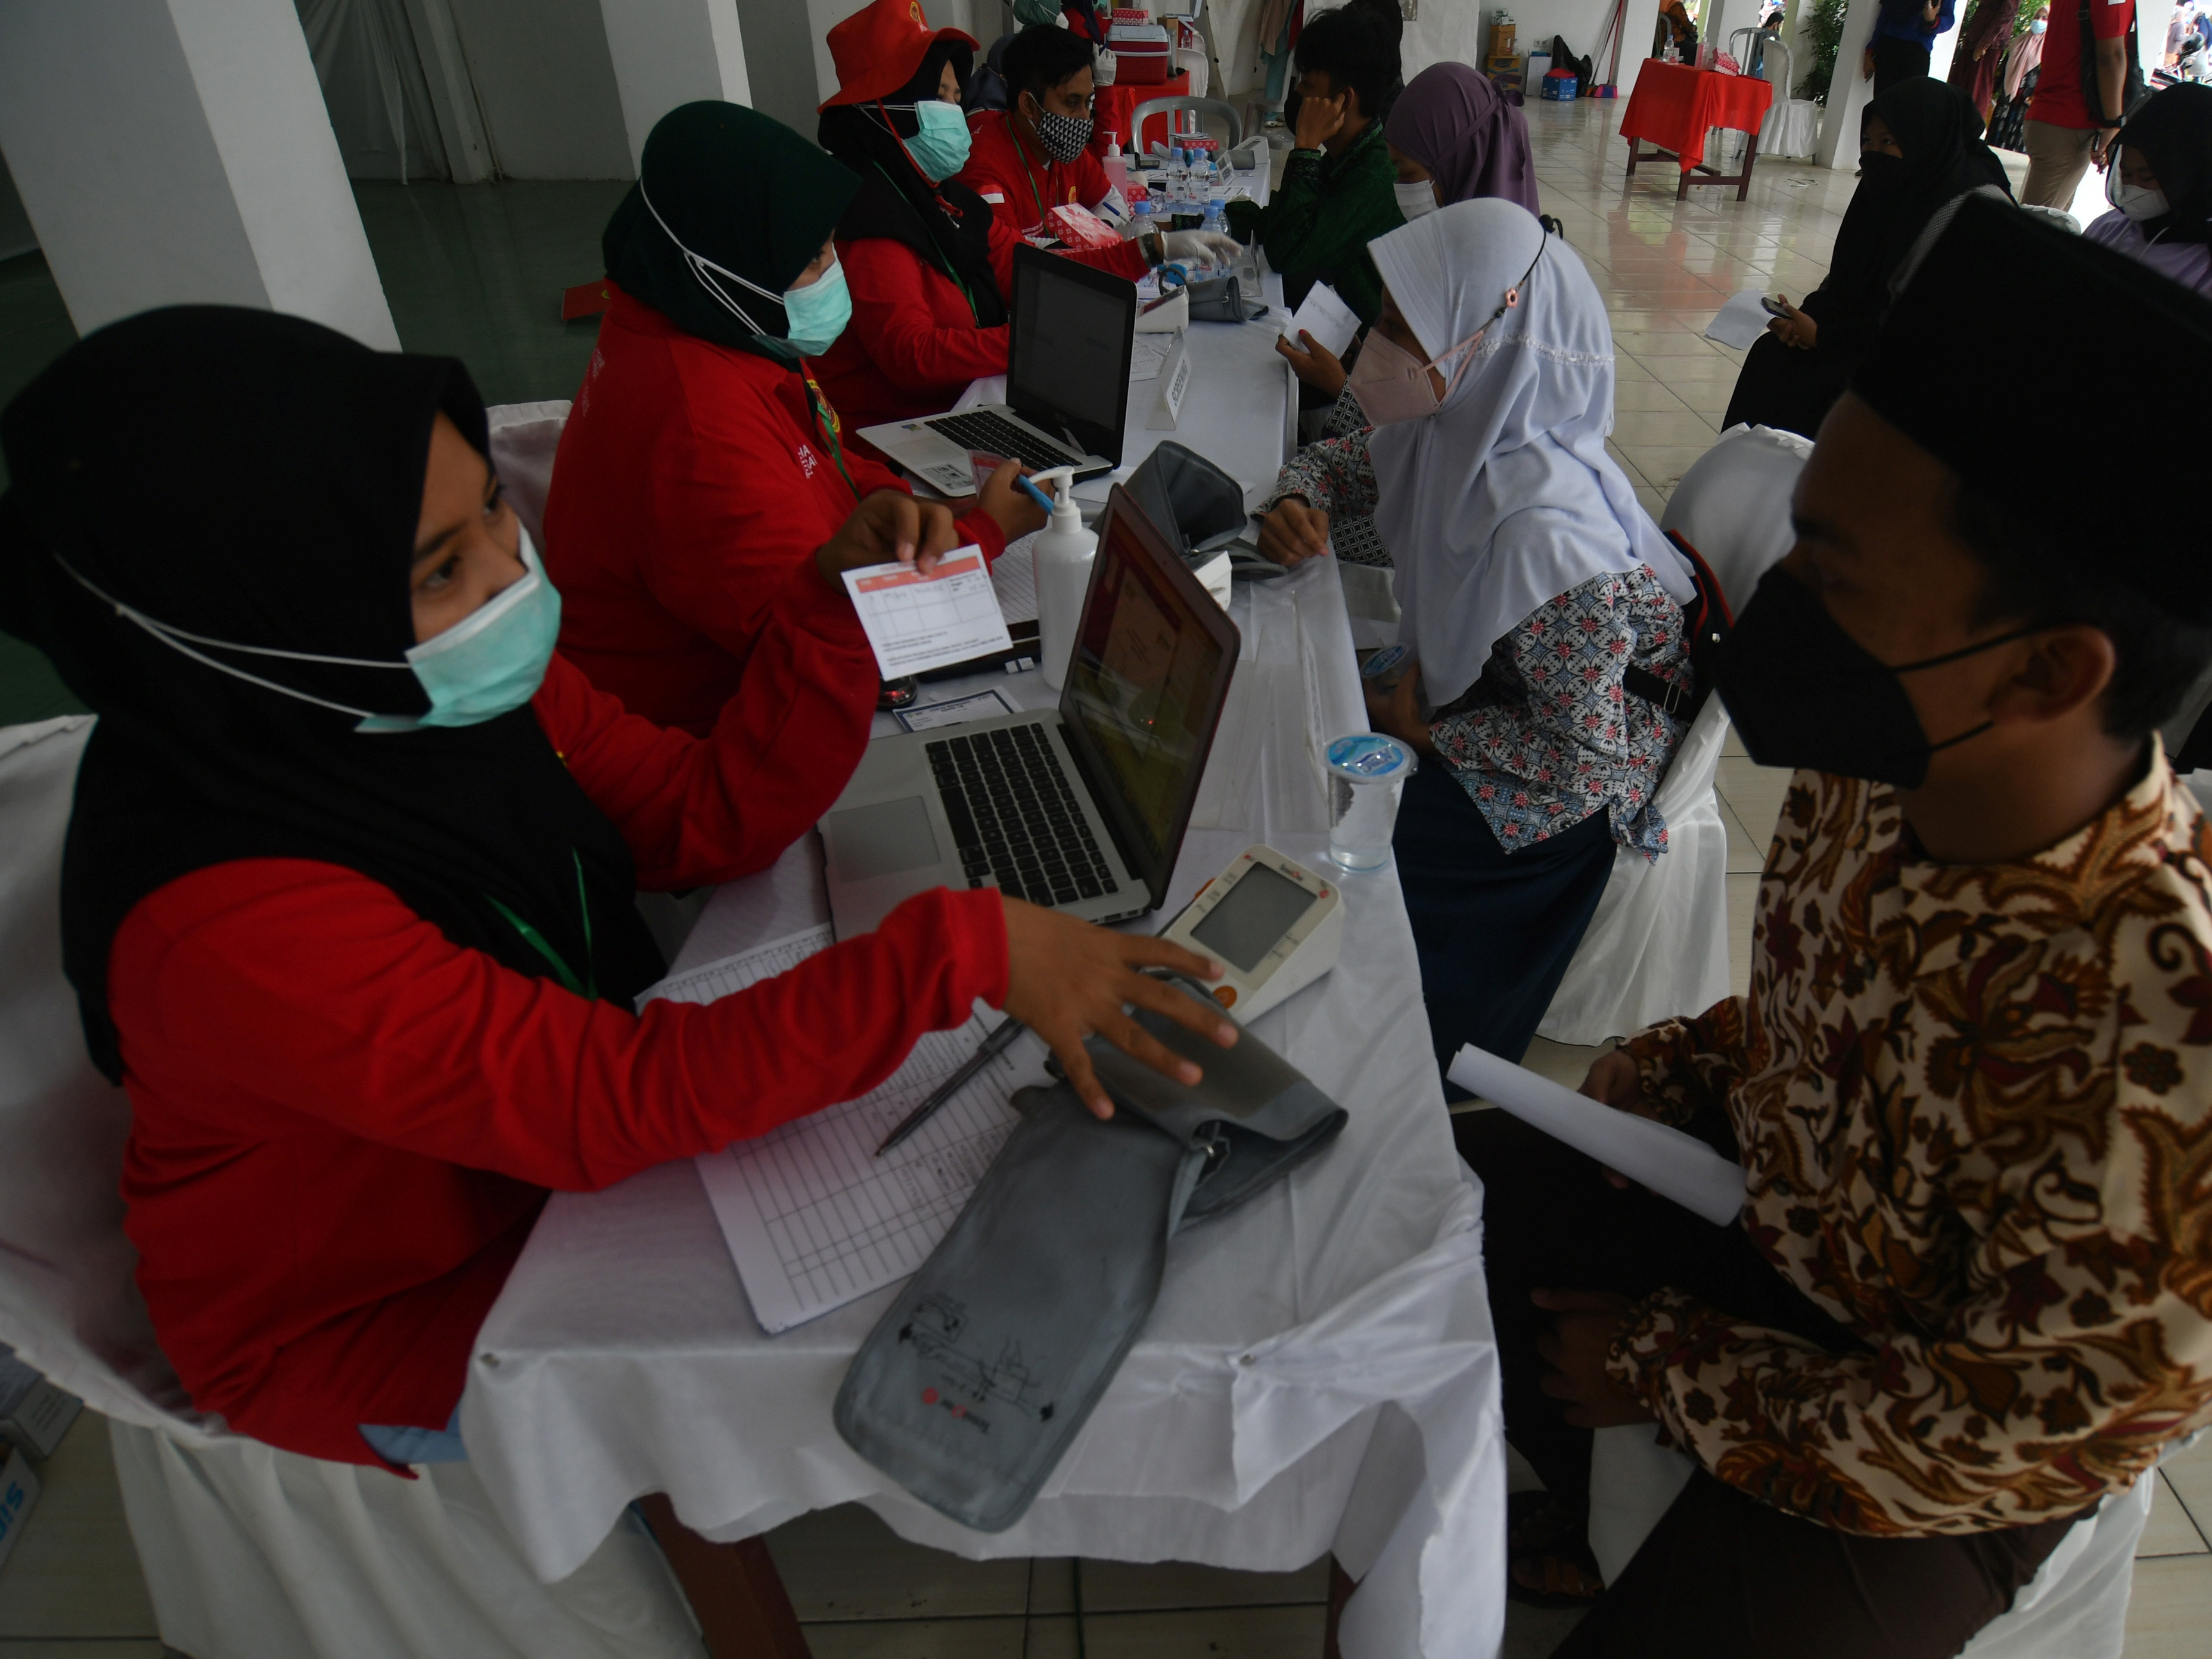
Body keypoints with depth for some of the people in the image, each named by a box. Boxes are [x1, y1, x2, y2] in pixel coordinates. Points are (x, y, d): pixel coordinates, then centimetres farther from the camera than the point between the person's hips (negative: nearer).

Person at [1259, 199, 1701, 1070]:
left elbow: (1584, 761, -28)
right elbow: (1345, 461, 9)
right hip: (1490, 679, 8)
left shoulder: (1543, 534, -36)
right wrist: (1297, 504, -12)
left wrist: (1426, 727, -19)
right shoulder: (1461, 423, -13)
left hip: (1588, 770, -8)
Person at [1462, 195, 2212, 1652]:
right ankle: (1603, 1508, 36)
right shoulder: (1873, 765, -18)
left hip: (1914, 1467, -5)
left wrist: (1663, 1367, -15)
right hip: (1761, 1197, 6)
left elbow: (2004, 1449, -23)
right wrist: (1656, 1081, -9)